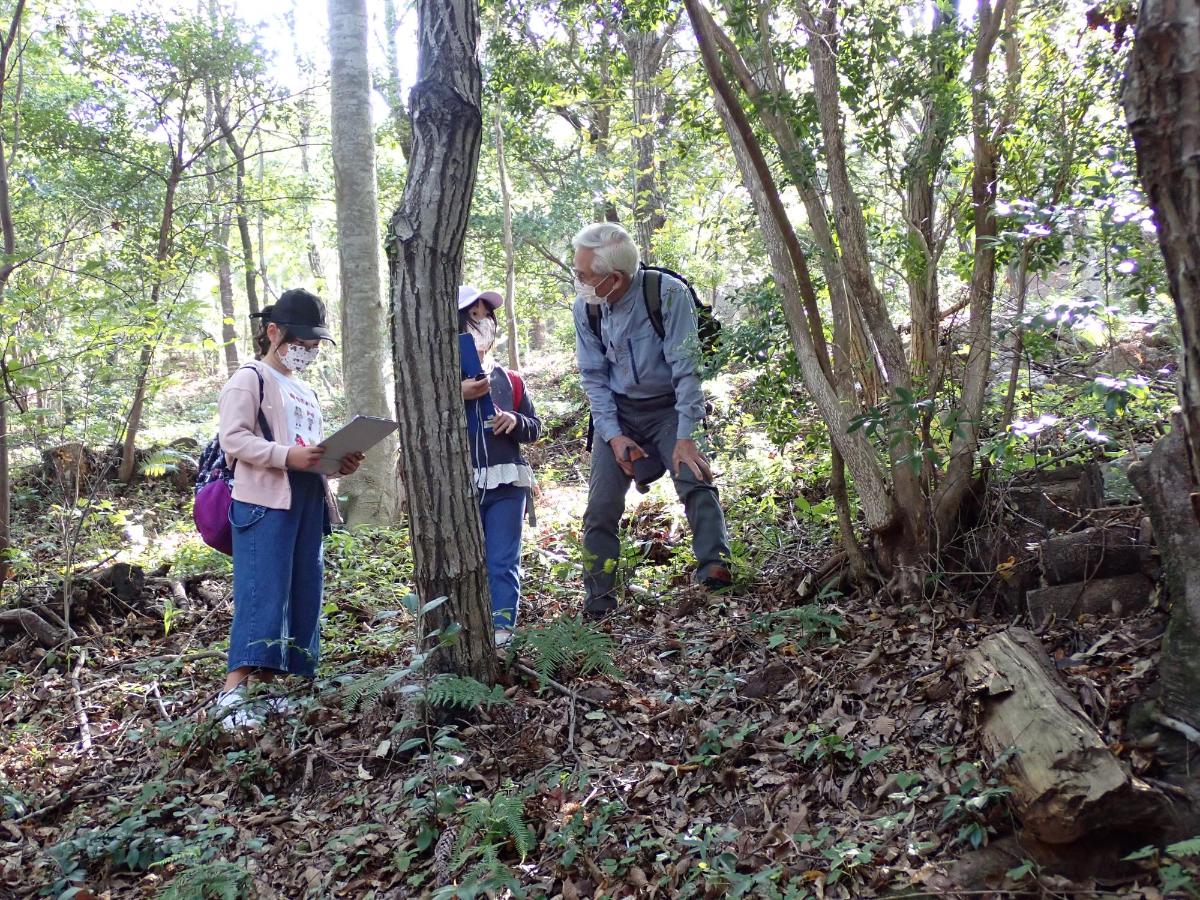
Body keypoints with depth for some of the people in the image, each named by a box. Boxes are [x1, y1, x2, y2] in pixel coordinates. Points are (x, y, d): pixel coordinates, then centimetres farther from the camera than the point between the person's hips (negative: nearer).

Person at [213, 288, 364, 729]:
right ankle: (233, 692, -13)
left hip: (308, 502, 8)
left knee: (303, 594, 5)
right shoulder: (249, 379, 1)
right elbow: (233, 439, -11)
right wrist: (287, 456, -23)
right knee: (261, 593, -14)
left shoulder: (306, 392, 25)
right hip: (265, 502, -8)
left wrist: (338, 463, 9)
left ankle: (263, 689, 12)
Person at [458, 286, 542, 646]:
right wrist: (458, 396, -18)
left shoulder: (509, 380, 11)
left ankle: (502, 623, 2)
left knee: (503, 559, 0)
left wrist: (515, 421, -6)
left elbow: (535, 428, 15)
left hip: (506, 483, 2)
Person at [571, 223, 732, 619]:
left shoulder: (669, 293, -22)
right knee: (601, 507, 0)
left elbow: (685, 367, -20)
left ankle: (714, 569, -21)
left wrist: (685, 437, -23)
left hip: (668, 406, -3)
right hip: (617, 412, 3)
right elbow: (593, 376, -1)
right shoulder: (585, 307, -9)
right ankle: (597, 604, 10)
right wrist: (614, 435, -11)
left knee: (695, 481, -25)